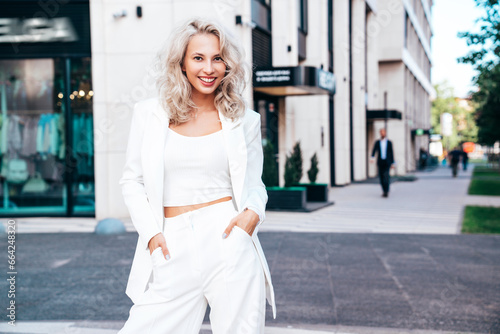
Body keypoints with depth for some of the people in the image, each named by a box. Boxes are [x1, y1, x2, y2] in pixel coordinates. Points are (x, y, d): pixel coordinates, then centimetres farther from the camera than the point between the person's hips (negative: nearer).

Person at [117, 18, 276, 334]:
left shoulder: (244, 120, 8)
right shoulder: (150, 114, 7)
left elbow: (255, 184, 14)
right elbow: (132, 181, 11)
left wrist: (253, 212, -7)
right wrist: (151, 232, -2)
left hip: (228, 240, 0)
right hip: (172, 248, 1)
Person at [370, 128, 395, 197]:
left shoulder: (389, 142, 4)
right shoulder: (377, 142, 4)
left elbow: (391, 153, 6)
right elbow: (374, 150, -9)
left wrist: (392, 163, 4)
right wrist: (372, 157, -30)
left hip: (387, 162, -2)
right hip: (380, 162, 2)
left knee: (386, 176, -17)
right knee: (381, 177, 3)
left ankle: (386, 191, -17)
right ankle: (385, 191, 17)